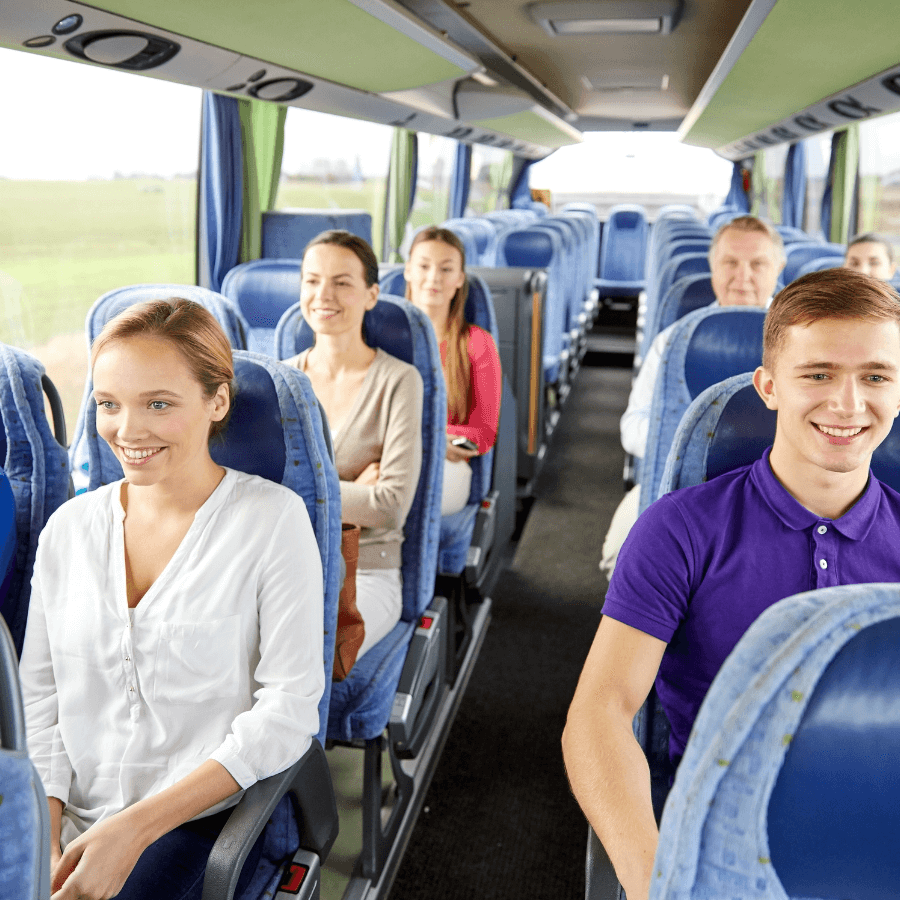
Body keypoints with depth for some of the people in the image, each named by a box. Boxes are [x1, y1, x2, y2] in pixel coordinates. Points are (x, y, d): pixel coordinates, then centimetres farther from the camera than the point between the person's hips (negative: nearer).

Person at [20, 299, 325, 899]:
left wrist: (135, 828, -15)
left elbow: (289, 708, -11)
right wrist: (42, 833, -7)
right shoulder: (69, 527, 5)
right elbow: (40, 693, 7)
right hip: (70, 822, 3)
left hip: (199, 822, -3)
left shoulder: (273, 518, -9)